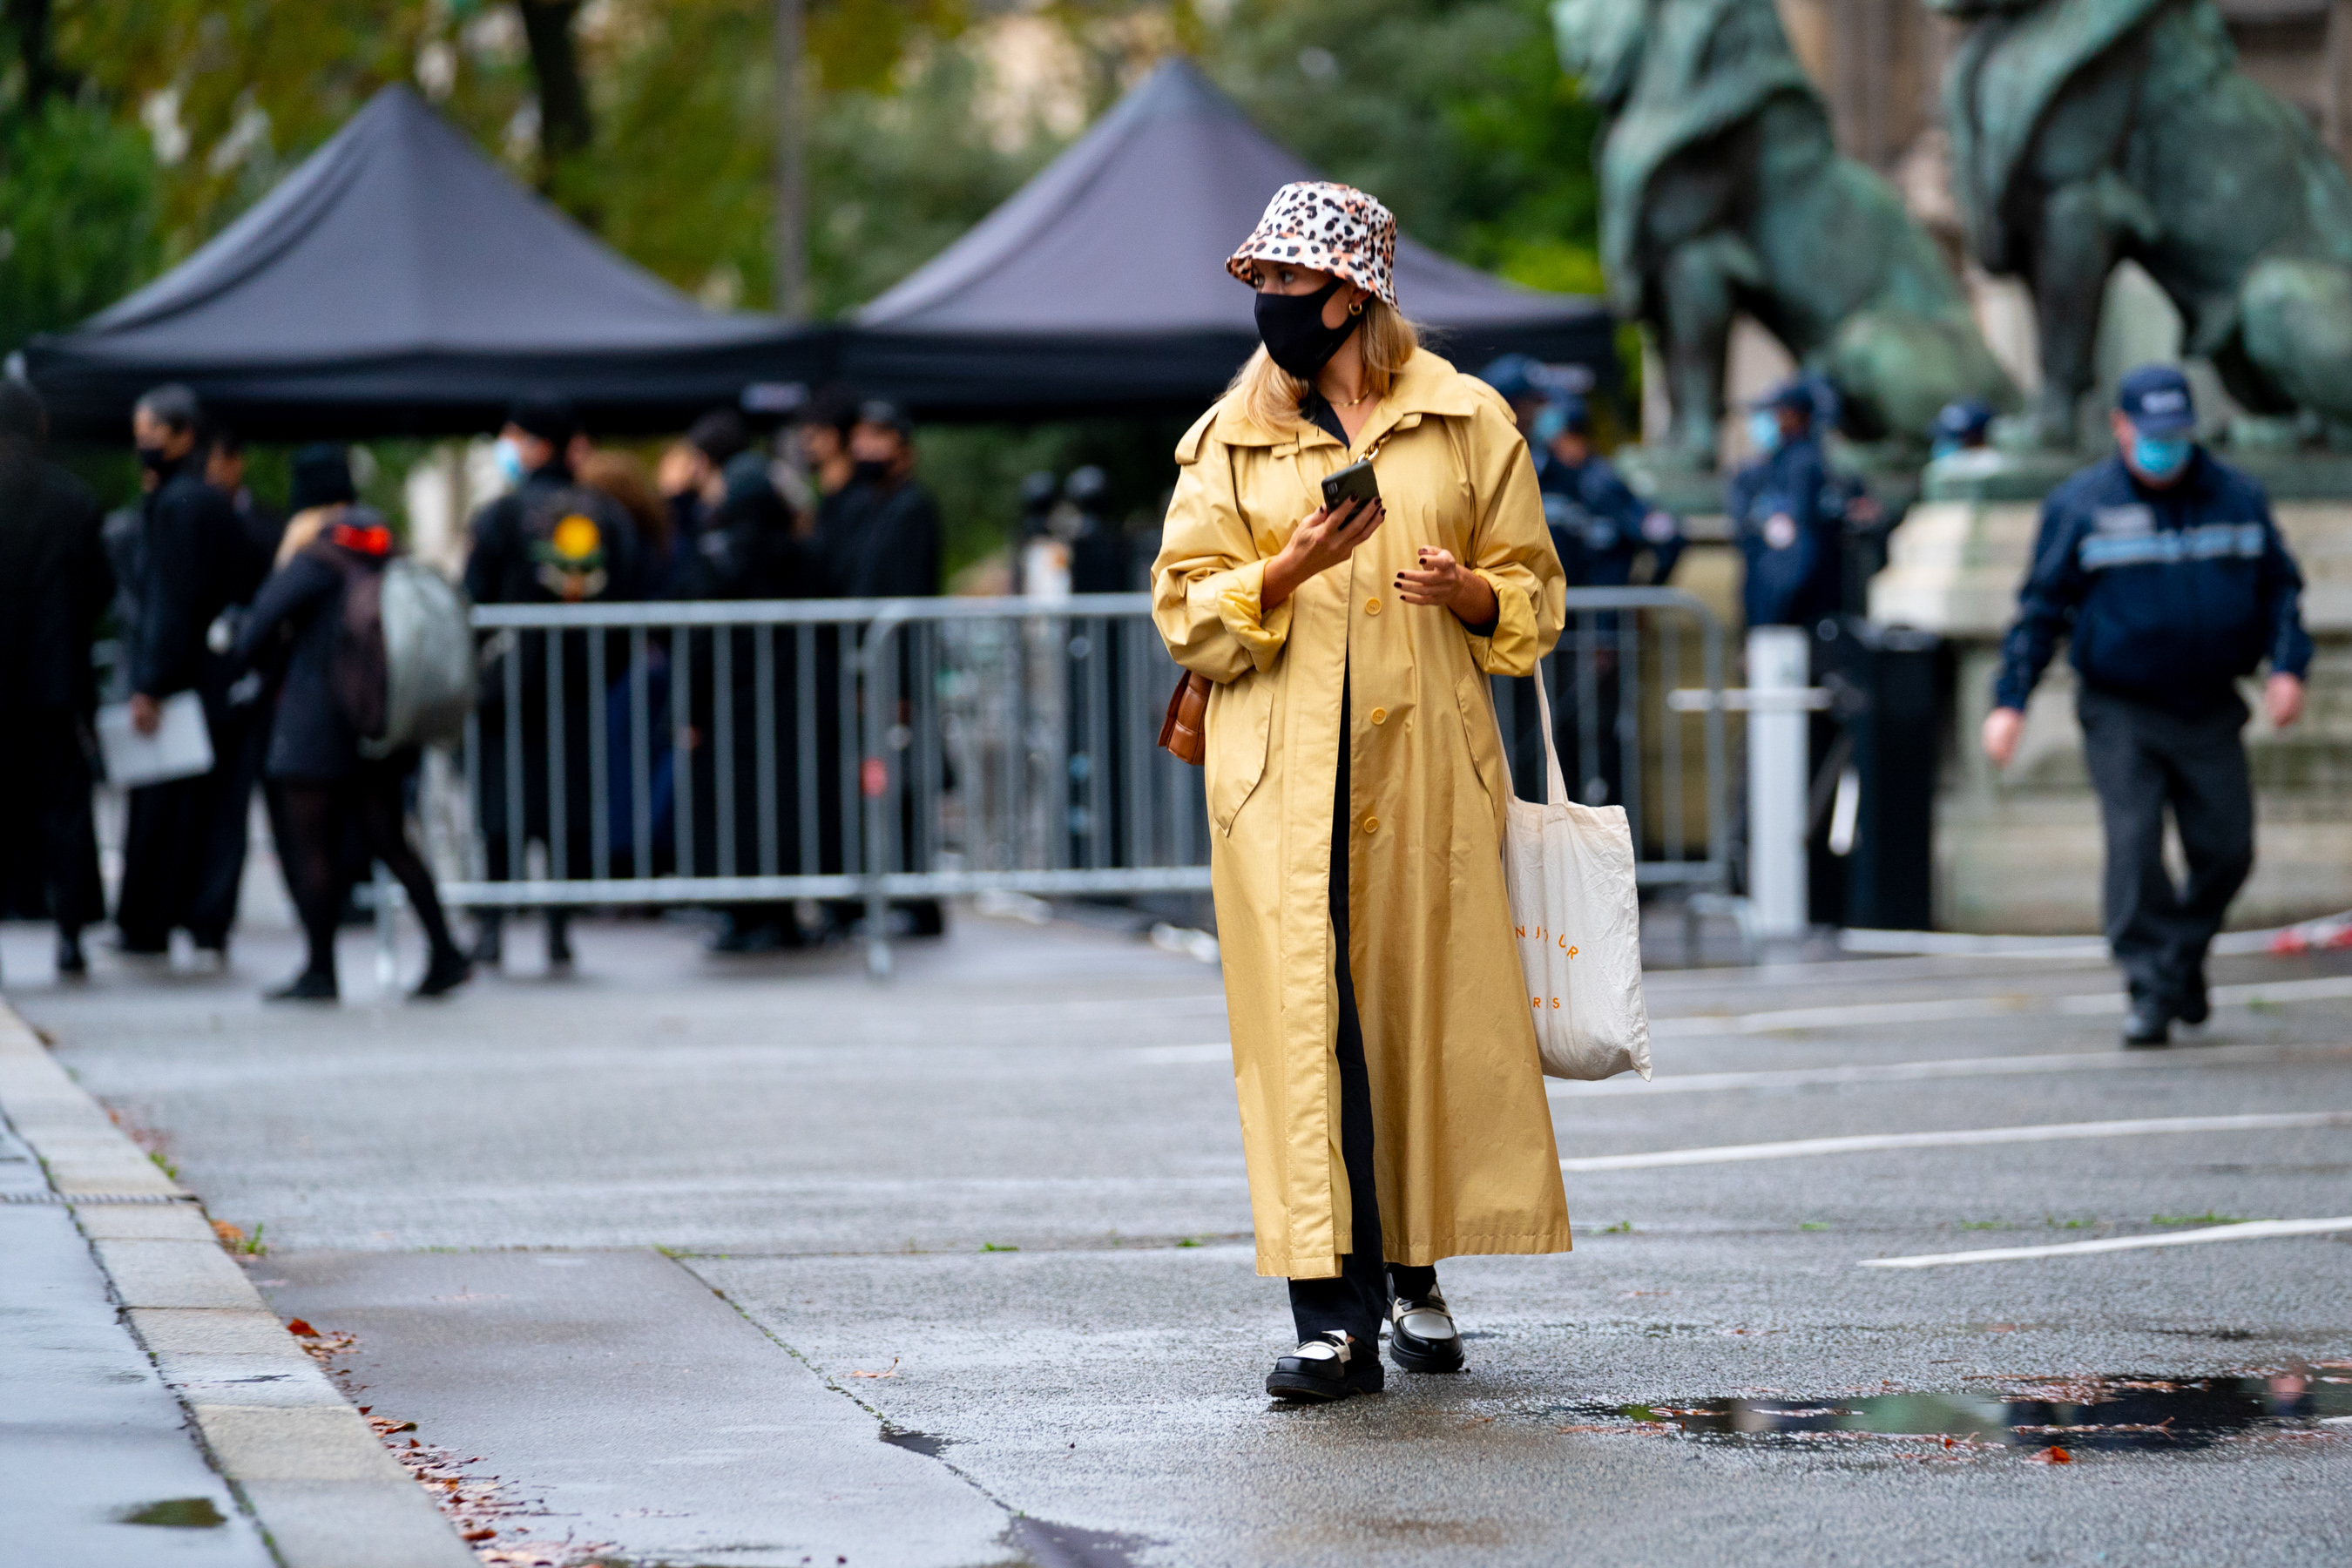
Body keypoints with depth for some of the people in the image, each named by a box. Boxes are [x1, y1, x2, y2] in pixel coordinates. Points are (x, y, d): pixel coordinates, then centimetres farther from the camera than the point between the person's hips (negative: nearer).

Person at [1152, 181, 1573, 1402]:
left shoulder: (1467, 422, 6)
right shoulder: (1230, 439, 8)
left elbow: (1531, 589, 10)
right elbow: (1186, 608, 4)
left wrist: (1467, 591, -12)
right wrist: (1285, 573, -15)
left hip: (1425, 762, 0)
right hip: (1284, 774, 0)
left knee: (1430, 1014, 4)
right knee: (1305, 1023, -8)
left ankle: (1415, 1274, 23)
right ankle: (1333, 1316, -10)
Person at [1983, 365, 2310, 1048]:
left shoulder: (2238, 498, 5)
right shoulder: (2079, 506, -1)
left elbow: (2280, 586, 13)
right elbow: (2041, 607, 1)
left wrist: (2287, 667, -2)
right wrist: (2010, 702, -5)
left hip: (2210, 710, 3)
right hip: (2121, 715, -3)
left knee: (2226, 850, 2)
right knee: (2133, 847, -13)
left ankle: (2182, 957, 26)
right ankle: (2150, 989, -8)